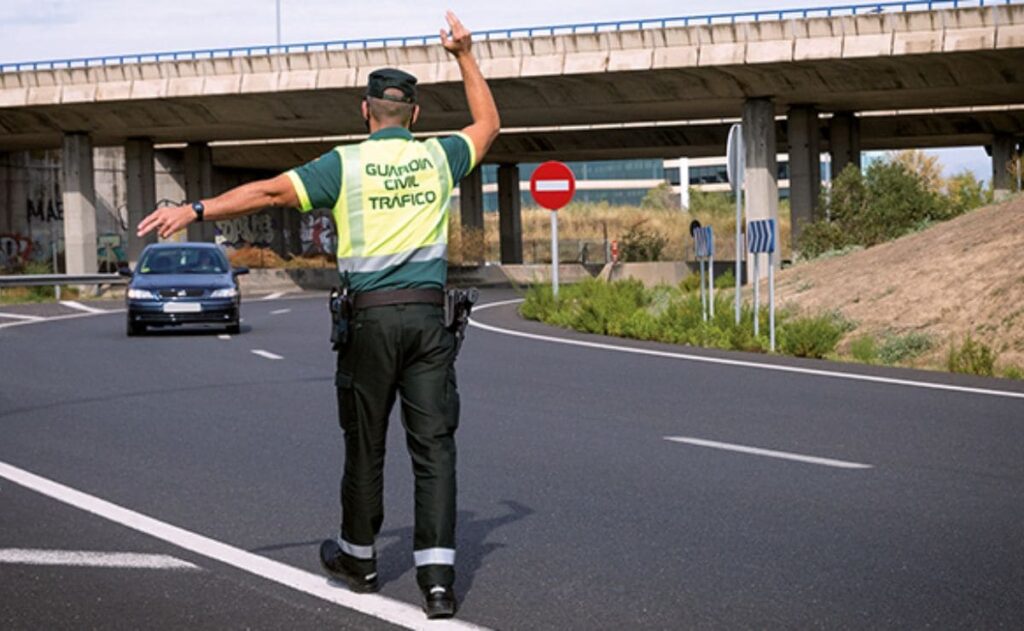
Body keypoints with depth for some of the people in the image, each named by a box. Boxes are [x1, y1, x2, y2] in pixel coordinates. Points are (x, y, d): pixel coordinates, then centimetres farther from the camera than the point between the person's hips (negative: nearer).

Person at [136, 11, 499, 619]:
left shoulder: (345, 164, -2)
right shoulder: (438, 157, 7)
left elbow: (268, 192, -8)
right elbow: (488, 125, 27)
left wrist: (194, 210, -5)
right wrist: (465, 55, 32)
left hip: (372, 317, -2)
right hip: (429, 316, 2)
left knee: (365, 444, 12)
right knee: (435, 445, 0)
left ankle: (359, 557, 28)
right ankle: (438, 576, -8)